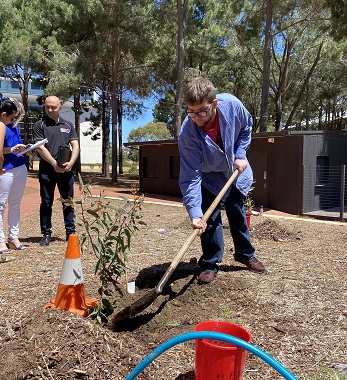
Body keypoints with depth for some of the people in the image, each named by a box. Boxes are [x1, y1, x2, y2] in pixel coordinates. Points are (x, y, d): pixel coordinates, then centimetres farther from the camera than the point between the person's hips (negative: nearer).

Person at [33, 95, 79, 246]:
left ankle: (70, 232, 15)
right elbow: (40, 148, -5)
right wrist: (54, 164, -16)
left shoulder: (68, 125, 13)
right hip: (47, 170, -2)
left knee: (68, 202, 7)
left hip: (66, 169, 2)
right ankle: (46, 234, 12)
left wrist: (70, 163, -11)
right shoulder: (40, 125, 5)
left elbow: (75, 146, 6)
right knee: (46, 203, 3)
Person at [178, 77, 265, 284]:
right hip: (209, 177, -3)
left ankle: (245, 253, 35)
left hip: (235, 170, 3)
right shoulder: (187, 134, -36)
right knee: (210, 219, -8)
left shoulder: (231, 104, -29)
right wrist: (195, 212, -41)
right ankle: (210, 264, 10)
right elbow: (190, 177, -34)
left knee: (238, 214, 15)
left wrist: (240, 154, -14)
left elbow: (246, 127, -5)